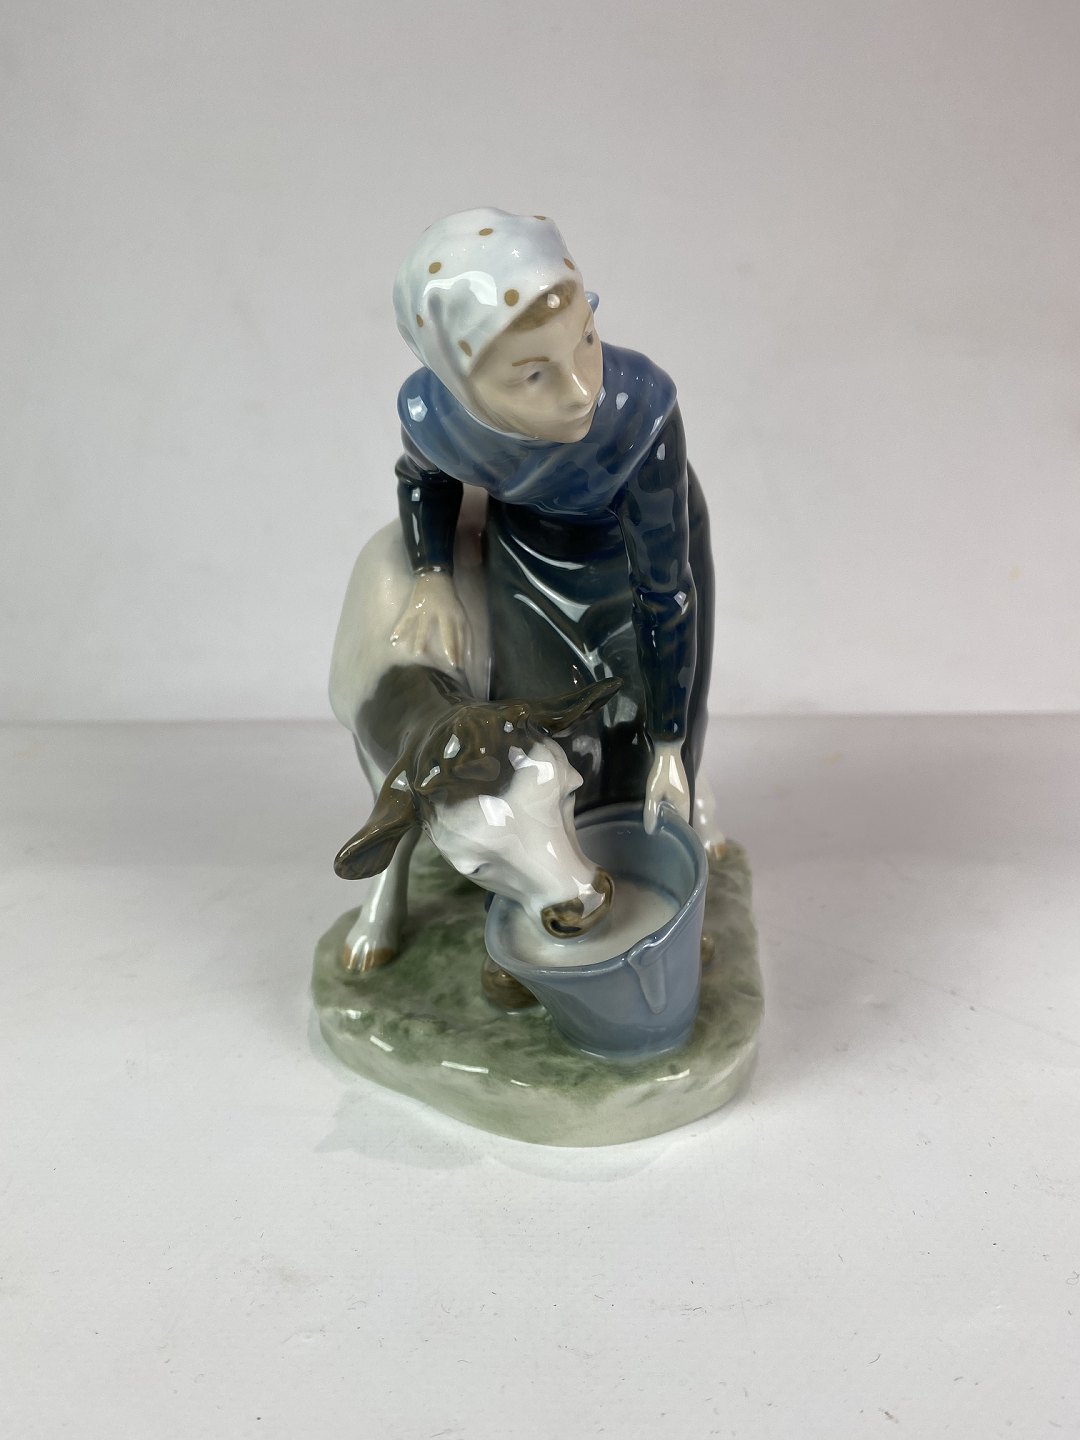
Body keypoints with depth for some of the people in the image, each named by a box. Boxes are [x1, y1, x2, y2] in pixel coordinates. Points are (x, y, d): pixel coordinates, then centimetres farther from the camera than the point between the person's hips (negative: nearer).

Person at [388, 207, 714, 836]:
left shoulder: (639, 409, -44)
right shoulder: (429, 412, -33)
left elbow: (664, 592, -30)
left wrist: (670, 745, -21)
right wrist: (433, 578, -18)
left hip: (642, 546, -1)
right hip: (528, 554, 2)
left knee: (644, 746, 7)